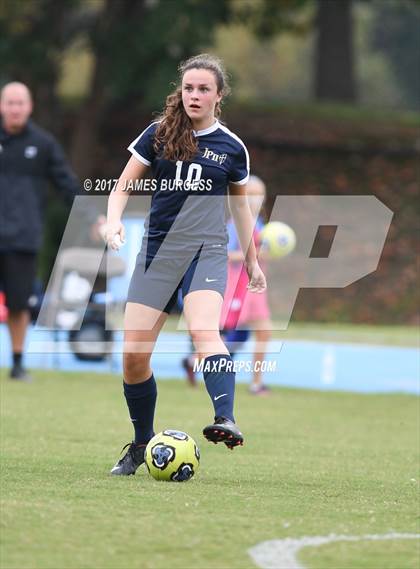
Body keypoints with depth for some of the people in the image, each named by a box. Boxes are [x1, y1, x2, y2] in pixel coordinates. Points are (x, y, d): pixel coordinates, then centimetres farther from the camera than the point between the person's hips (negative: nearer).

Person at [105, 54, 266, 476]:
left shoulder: (232, 148, 6)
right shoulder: (158, 135, 4)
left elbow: (241, 204, 19)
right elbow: (123, 186, 8)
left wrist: (252, 261, 25)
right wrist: (114, 220, -13)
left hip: (207, 251, -2)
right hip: (157, 251, 2)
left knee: (204, 330, -31)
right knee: (133, 356, -4)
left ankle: (225, 420, -47)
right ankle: (142, 445, 14)